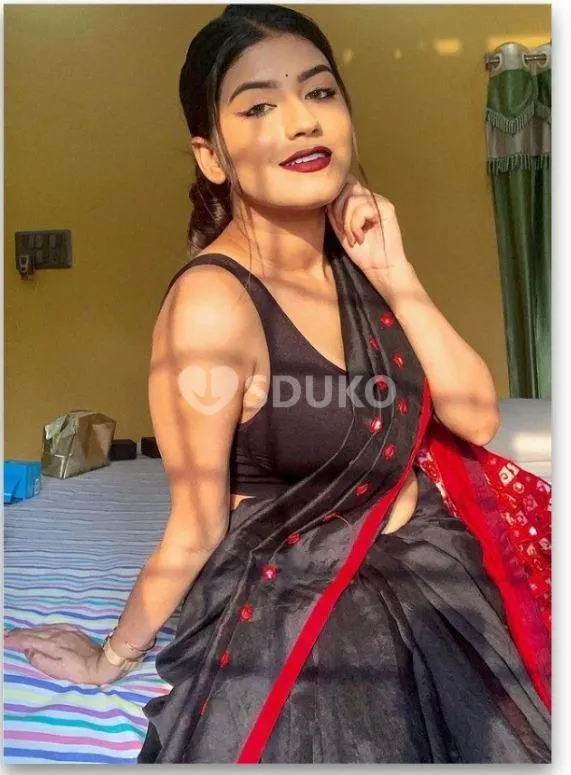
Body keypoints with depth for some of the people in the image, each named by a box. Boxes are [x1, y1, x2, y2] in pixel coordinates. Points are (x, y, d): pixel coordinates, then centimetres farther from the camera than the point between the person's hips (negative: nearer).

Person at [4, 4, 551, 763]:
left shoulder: (353, 256, -5)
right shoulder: (212, 302, -28)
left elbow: (477, 417, -7)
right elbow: (197, 530, -16)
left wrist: (394, 273, -17)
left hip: (426, 569, 8)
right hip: (296, 615, -7)